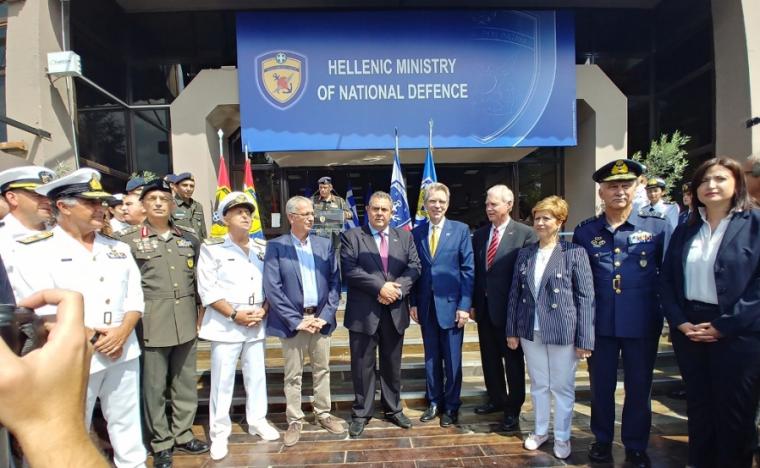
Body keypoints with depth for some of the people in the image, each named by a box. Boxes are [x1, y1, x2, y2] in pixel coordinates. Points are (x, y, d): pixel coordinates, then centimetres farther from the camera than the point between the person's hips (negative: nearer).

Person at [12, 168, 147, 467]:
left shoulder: (118, 248, 9)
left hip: (124, 352, 4)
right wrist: (93, 338, -15)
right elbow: (39, 311, -13)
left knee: (127, 423, 16)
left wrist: (122, 331, -12)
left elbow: (135, 296, 6)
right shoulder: (36, 251, -7)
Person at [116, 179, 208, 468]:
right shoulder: (128, 239, -3)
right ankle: (161, 443, 25)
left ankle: (182, 434, 32)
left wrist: (201, 312, 10)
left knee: (186, 381, 14)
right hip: (151, 323, -3)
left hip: (186, 321, 4)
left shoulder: (189, 238, 8)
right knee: (154, 385, 8)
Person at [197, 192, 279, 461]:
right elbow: (207, 289, -10)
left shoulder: (262, 249, 9)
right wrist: (235, 314, -14)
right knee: (222, 380, 3)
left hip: (256, 324, 4)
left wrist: (263, 310, -6)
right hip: (225, 324, -4)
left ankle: (257, 421, 29)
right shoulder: (212, 248, -5)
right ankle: (219, 433, 18)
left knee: (256, 375, 13)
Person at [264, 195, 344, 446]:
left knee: (322, 370, 14)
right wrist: (296, 320, -13)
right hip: (292, 320, -3)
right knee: (293, 375, 9)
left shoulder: (325, 245, 5)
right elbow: (272, 288, -10)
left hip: (320, 318, 3)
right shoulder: (275, 246, -4)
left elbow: (335, 282, 4)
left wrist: (325, 316, -6)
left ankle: (323, 413, 31)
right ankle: (294, 421, 24)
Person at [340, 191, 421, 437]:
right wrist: (380, 287, -18)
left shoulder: (405, 236, 9)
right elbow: (349, 270, -13)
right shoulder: (351, 236, -2)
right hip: (363, 312, -3)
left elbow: (414, 267, 2)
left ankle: (393, 409, 32)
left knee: (393, 364, 15)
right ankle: (361, 413, 23)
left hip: (395, 311, 3)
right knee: (363, 365, 7)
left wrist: (397, 288, -15)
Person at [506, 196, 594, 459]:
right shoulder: (524, 254, 5)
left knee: (562, 387, 10)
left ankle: (562, 437, 29)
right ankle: (540, 431, 35)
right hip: (531, 331, 4)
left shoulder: (574, 252, -7)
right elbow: (515, 294, 7)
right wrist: (512, 330, 6)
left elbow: (586, 298, -8)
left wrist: (584, 339, -10)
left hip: (562, 332, -3)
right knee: (538, 385, 17)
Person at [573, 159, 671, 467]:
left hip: (642, 324, -1)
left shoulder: (658, 226, -3)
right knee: (601, 386, 14)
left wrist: (668, 314, 0)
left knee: (639, 387, 13)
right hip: (599, 324, 1)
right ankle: (602, 440, 34)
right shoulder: (585, 231, 0)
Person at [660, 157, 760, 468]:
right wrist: (680, 322, -6)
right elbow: (667, 280, 7)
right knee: (698, 406, 15)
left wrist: (723, 325, -16)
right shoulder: (685, 230, 9)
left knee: (735, 412, 8)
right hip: (689, 330, 4)